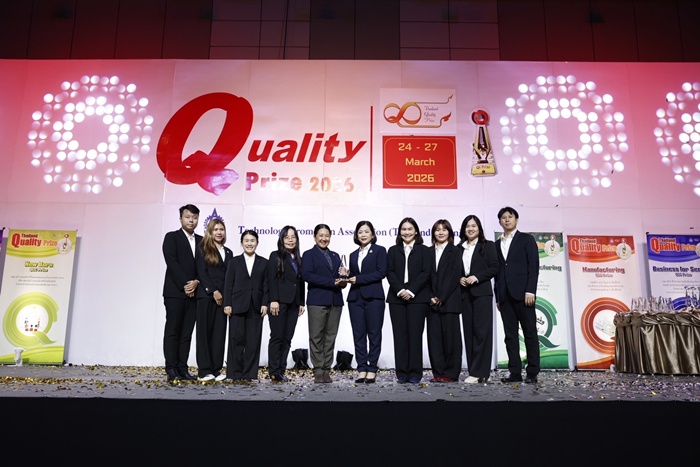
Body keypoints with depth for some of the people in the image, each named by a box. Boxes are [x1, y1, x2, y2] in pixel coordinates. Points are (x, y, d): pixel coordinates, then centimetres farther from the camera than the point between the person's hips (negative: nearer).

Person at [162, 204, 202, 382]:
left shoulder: (201, 240, 15)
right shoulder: (171, 237, 2)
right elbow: (172, 263, -9)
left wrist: (196, 282, -9)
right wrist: (184, 285, -14)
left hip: (193, 292, 4)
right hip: (175, 292, -4)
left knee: (187, 333, 5)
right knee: (172, 332, -1)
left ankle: (182, 368, 8)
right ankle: (171, 370, 2)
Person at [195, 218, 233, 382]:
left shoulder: (228, 252, 17)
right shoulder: (203, 249, 2)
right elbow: (201, 272, -6)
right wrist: (213, 291, -13)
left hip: (222, 297, 5)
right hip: (206, 295, -4)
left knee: (219, 332, 3)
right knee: (204, 331, -1)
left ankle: (216, 369, 7)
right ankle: (204, 370, 2)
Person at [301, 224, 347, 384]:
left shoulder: (335, 256, 21)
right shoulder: (309, 254, 4)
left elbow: (339, 275, 16)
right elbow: (306, 274, -11)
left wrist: (343, 280, -9)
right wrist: (332, 282, -15)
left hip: (335, 300, 5)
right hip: (317, 300, -5)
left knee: (330, 336, 4)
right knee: (316, 336, -2)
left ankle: (326, 370, 10)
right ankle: (318, 371, 4)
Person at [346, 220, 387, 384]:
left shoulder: (379, 250, 3)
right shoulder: (353, 255, 18)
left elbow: (381, 272, -9)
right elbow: (353, 276, 18)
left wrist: (358, 279, -11)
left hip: (373, 297, -5)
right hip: (355, 298, 5)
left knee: (374, 334, 0)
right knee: (358, 335, 3)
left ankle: (372, 369, 6)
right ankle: (362, 369, 9)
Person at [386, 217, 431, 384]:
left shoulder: (423, 250, 9)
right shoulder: (393, 250, 15)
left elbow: (425, 273, -1)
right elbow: (390, 273, 5)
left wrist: (411, 291, -11)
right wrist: (400, 290, -10)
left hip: (417, 297, -2)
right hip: (397, 297, 2)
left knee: (415, 334, -3)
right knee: (400, 335, 0)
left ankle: (415, 373, 2)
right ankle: (402, 373, 5)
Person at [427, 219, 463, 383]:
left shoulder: (455, 251, 3)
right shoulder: (429, 252, 13)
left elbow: (454, 276, -6)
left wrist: (441, 297, -11)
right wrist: (431, 297, -4)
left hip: (449, 300, -4)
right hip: (432, 301, 4)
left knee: (450, 336, -1)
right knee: (434, 336, 2)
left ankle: (451, 373, 6)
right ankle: (438, 372, 9)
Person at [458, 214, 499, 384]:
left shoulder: (487, 245, 4)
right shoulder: (459, 248, 14)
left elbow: (494, 268, -3)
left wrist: (476, 277, -13)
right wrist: (460, 279, -5)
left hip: (482, 292, -4)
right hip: (465, 294, 4)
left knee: (481, 331, -8)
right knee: (469, 332, 3)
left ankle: (479, 372, -8)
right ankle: (473, 371, 7)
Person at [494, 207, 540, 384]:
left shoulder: (526, 239, 5)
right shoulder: (497, 244, 18)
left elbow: (533, 266, -3)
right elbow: (497, 271, 15)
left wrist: (530, 290, -13)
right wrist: (498, 296, 8)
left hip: (522, 292, -4)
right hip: (505, 295, 5)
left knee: (530, 333, 0)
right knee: (510, 335, 3)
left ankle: (532, 372, 3)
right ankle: (515, 372, 6)